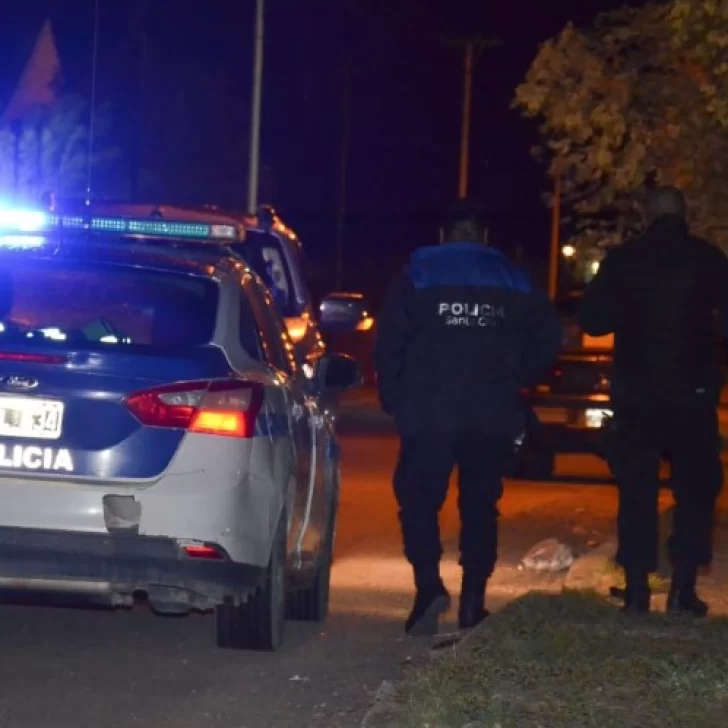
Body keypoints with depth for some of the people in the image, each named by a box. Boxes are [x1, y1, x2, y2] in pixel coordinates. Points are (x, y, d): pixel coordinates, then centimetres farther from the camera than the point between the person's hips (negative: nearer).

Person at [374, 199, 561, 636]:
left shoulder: (418, 276, 4)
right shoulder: (513, 280, 10)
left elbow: (389, 344, -3)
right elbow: (547, 338, 5)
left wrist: (394, 401, 5)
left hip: (429, 414, -2)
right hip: (494, 416, 2)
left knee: (419, 500, 4)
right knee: (480, 505, 11)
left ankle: (429, 585, -15)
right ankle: (473, 600, 7)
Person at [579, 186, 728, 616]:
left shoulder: (623, 261, -1)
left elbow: (593, 321, 2)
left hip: (637, 394, 1)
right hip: (693, 392, -1)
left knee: (637, 491, 7)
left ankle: (637, 588, 3)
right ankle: (684, 587, -1)